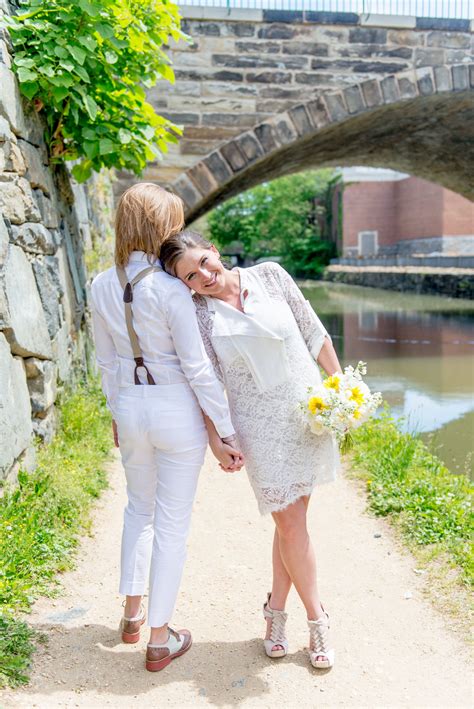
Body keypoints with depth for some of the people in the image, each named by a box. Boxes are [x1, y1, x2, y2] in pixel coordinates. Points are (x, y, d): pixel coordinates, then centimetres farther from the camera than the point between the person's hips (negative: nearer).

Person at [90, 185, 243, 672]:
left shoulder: (101, 287, -1)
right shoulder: (169, 290, -19)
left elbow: (106, 362, 9)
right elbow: (198, 368, -17)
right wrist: (223, 431, -10)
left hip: (130, 408, 6)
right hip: (177, 412, -5)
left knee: (139, 509, 25)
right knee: (172, 523, 7)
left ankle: (132, 614, 38)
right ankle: (160, 640, 19)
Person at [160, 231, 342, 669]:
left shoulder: (270, 275, -2)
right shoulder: (197, 316, -6)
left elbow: (314, 332, 4)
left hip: (310, 408, 2)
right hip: (260, 425, -2)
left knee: (292, 519, 8)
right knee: (291, 523, 0)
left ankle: (277, 607, 26)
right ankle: (317, 619, 19)